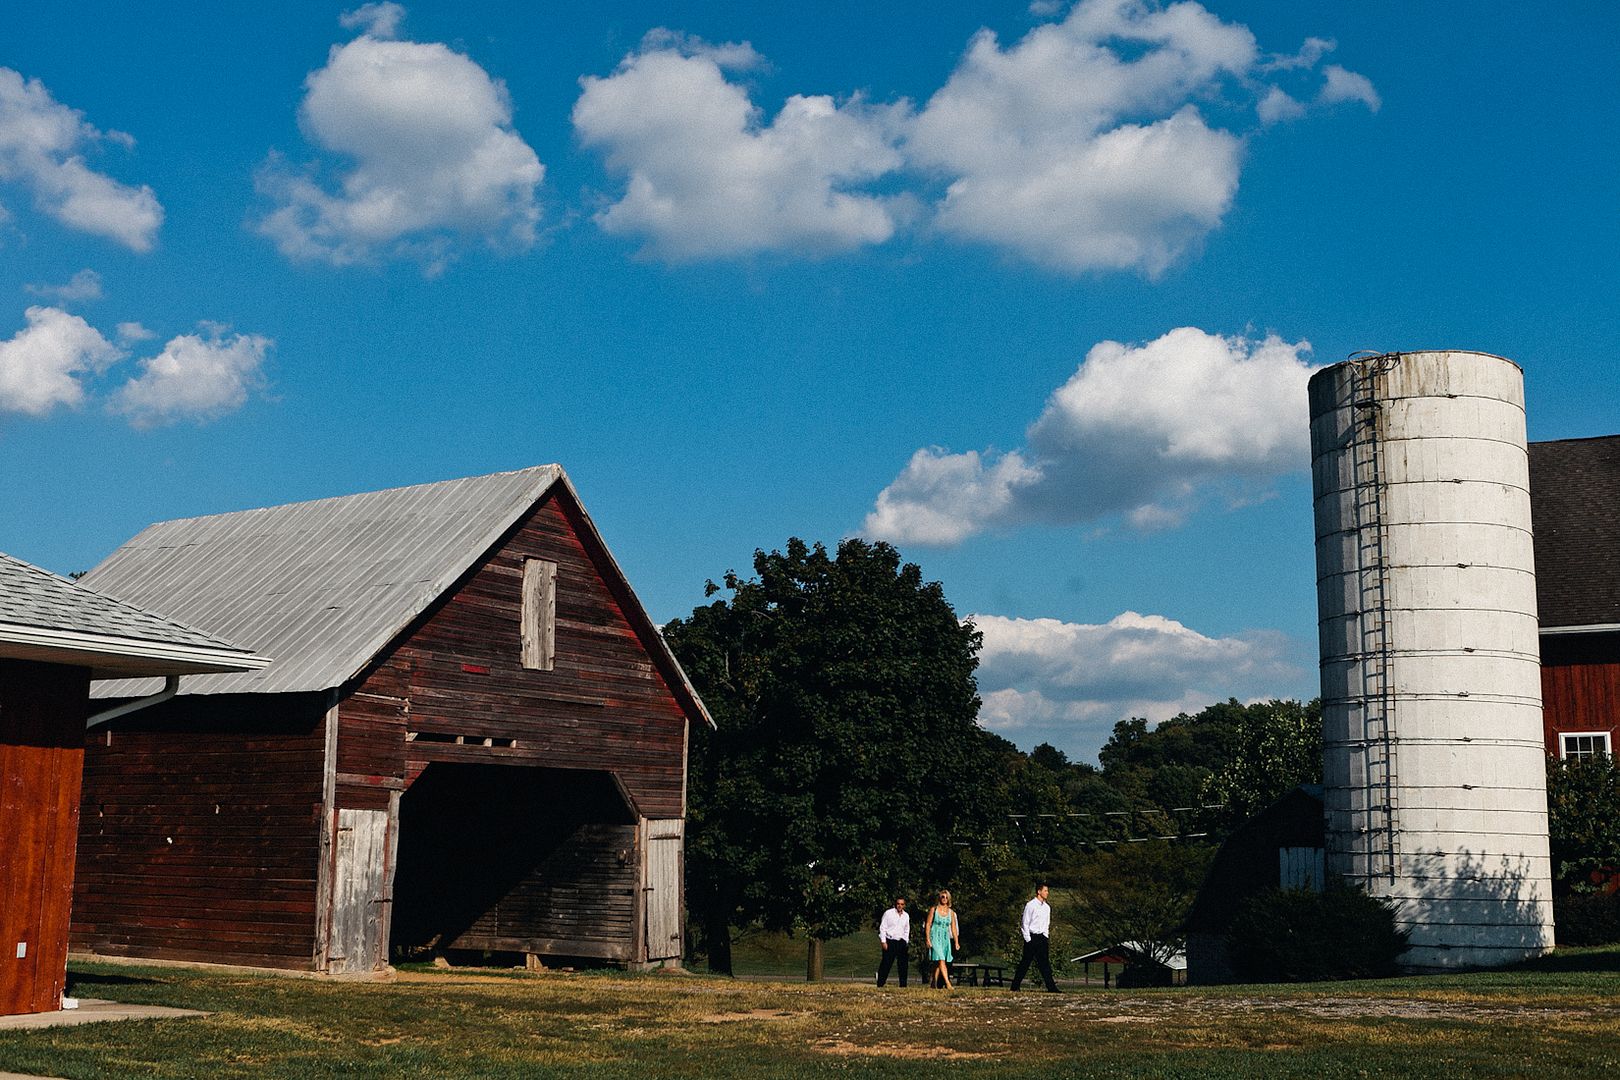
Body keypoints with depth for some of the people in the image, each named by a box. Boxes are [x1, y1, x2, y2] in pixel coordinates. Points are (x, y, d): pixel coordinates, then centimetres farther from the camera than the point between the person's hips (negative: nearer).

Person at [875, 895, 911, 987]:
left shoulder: (906, 915, 12)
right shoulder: (888, 913, -3)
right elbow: (882, 928, -3)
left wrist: (905, 942, 10)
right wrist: (883, 941, -9)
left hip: (901, 942, 4)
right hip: (890, 941, -4)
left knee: (903, 964, 0)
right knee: (886, 964, -6)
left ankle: (903, 985, 6)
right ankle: (880, 985, -1)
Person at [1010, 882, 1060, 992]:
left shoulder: (1047, 907, 12)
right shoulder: (1030, 905, -8)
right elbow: (1025, 924, -8)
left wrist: (1046, 937, 9)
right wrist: (1028, 940, -11)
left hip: (1042, 938, 6)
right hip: (1032, 937, -6)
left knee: (1045, 963, 3)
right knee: (1025, 963, -3)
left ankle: (1051, 987, 0)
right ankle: (1015, 986, 4)